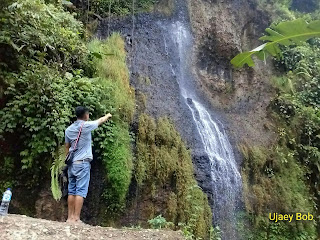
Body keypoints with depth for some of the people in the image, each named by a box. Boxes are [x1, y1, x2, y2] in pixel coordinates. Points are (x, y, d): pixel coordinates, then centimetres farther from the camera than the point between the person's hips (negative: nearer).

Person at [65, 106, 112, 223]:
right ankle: (76, 218, -7)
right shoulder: (86, 126, -8)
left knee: (71, 191, 9)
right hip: (83, 163, -7)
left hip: (71, 164, 7)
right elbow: (101, 120, 9)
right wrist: (108, 116, 29)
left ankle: (70, 217, 13)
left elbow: (67, 147, 16)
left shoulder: (69, 129, 10)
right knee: (80, 191, -6)